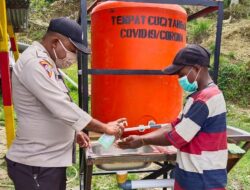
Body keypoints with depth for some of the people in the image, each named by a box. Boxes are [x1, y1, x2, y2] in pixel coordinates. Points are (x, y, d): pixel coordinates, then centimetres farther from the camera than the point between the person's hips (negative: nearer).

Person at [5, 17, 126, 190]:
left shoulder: (45, 62, 12)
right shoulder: (35, 62, -20)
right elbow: (63, 108, -27)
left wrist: (74, 131, 11)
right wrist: (105, 128, -19)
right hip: (36, 165, -9)